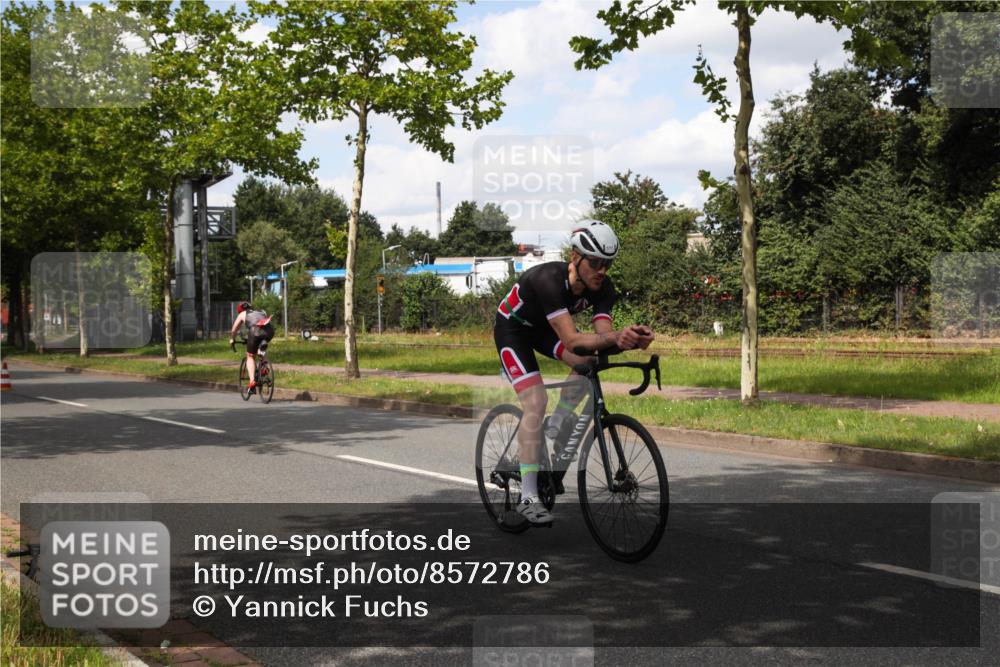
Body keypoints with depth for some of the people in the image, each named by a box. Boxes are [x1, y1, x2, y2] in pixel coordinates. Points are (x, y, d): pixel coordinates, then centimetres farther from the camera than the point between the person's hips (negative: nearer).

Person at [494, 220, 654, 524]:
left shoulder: (602, 287, -21)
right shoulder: (549, 279, -39)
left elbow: (603, 335, -30)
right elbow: (571, 340, -47)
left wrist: (632, 339, -51)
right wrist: (616, 336, -62)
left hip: (544, 328, 6)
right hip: (513, 328, -6)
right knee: (536, 402, -20)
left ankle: (556, 426, 4)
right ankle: (528, 497, -15)